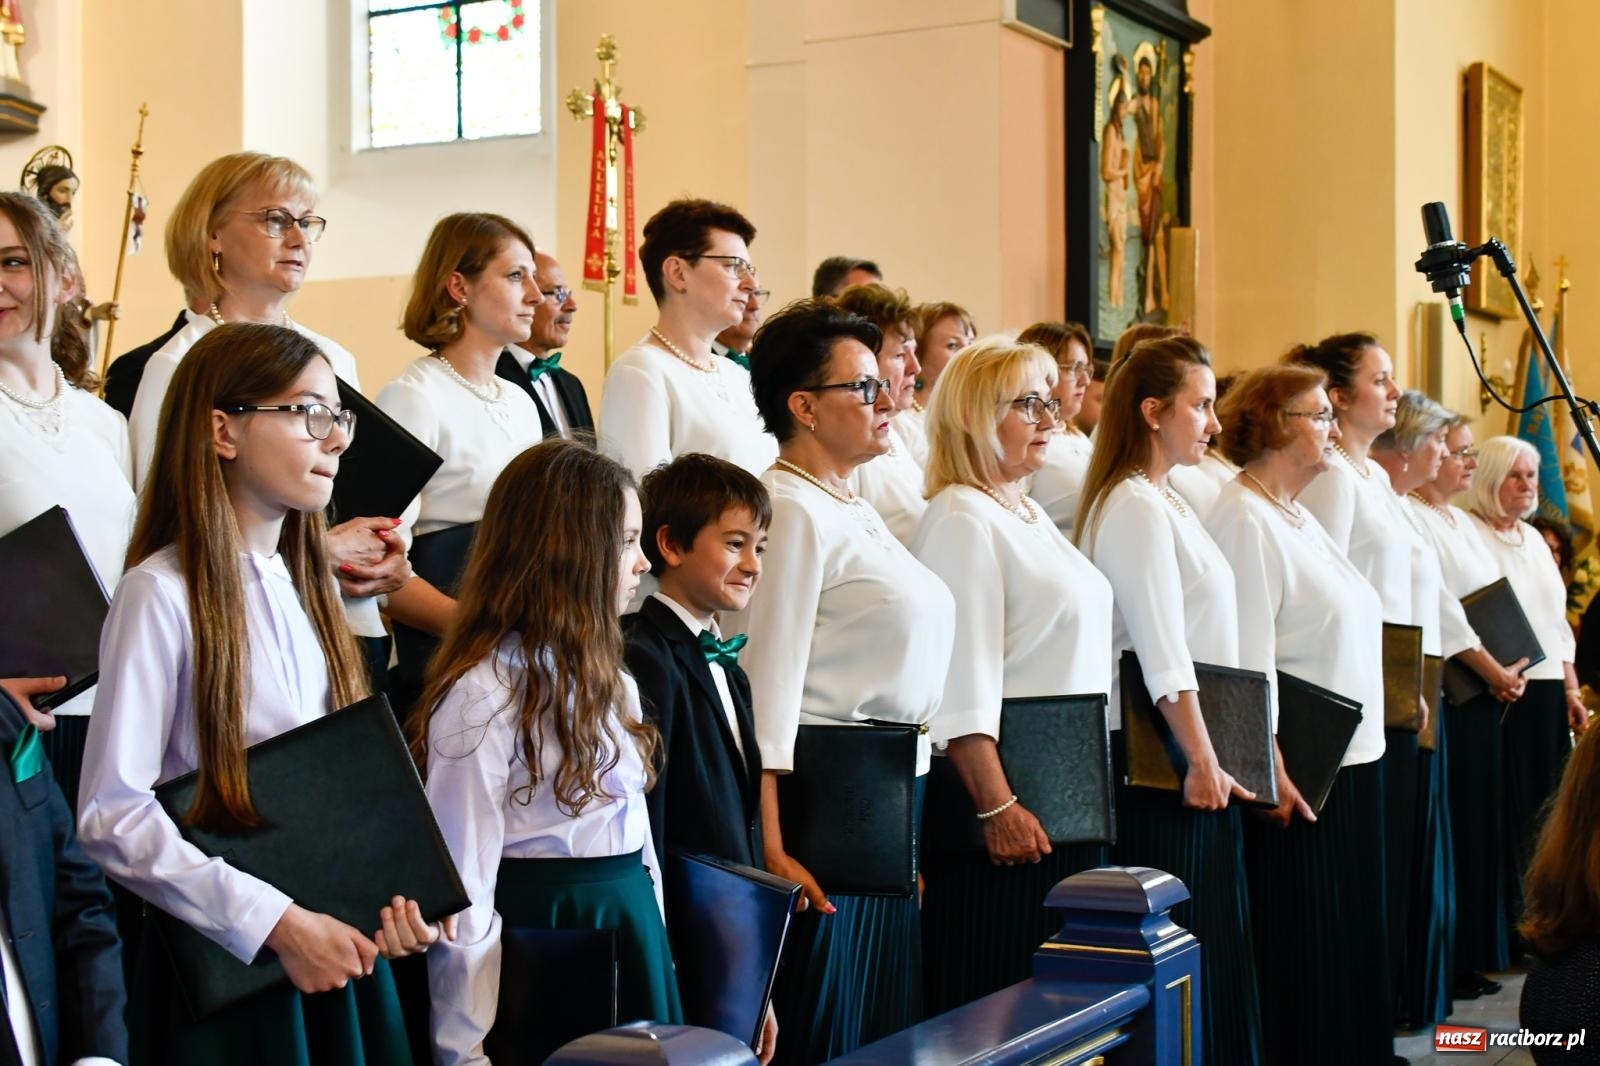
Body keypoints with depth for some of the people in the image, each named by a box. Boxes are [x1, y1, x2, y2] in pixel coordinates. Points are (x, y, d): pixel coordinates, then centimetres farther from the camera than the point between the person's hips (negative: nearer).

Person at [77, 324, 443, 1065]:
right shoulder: (162, 593, -12)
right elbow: (112, 816, -17)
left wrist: (397, 893, -5)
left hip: (341, 952, 6)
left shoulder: (304, 587, 10)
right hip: (228, 965, -6)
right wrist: (277, 923, -20)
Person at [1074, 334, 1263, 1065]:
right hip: (1167, 764, -10)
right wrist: (1201, 758, -24)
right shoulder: (1134, 506, -15)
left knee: (1209, 943, 12)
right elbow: (1162, 654, -22)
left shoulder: (1164, 502, 15)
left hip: (1193, 757, 10)